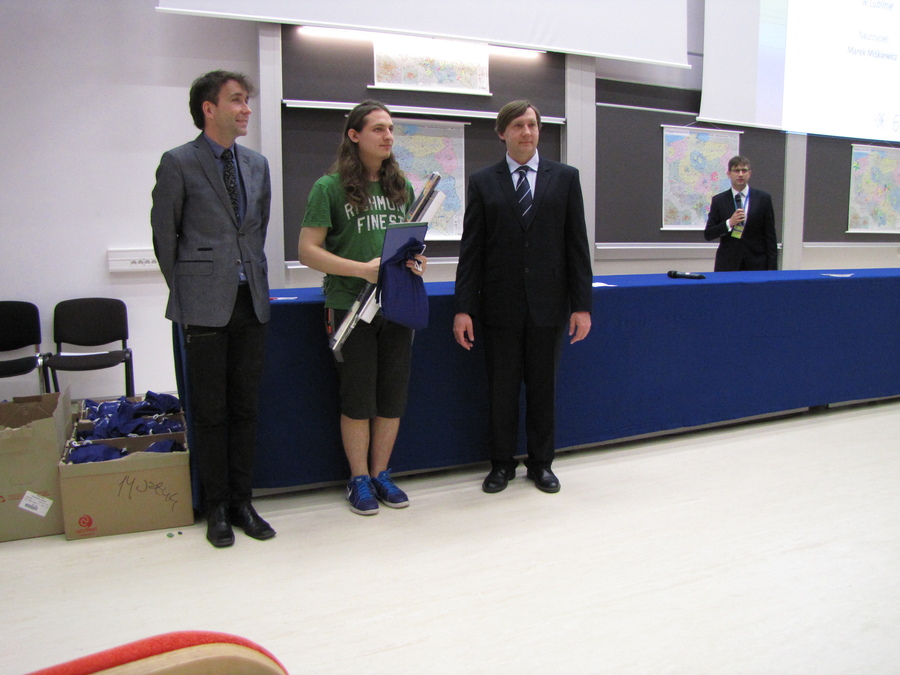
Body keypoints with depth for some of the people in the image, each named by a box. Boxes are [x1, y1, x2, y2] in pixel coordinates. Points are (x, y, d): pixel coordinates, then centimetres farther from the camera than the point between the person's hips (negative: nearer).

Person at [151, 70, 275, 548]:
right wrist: (183, 296, 3)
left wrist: (253, 276, 14)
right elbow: (164, 235, 1)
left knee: (246, 408, 10)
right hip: (205, 307, -4)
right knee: (211, 412, 3)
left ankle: (242, 501, 21)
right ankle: (217, 508, 17)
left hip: (251, 302, 5)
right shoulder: (178, 163, -2)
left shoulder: (257, 164, 13)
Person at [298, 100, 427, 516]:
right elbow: (307, 250, -10)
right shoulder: (330, 186, -4)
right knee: (358, 398, 3)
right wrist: (363, 269, -19)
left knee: (394, 396, 9)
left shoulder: (401, 186, 12)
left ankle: (381, 474, 26)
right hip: (350, 305, -5)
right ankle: (359, 480, 20)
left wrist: (415, 260, -2)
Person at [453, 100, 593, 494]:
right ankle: (502, 464, 25)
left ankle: (541, 463, 27)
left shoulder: (565, 177, 6)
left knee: (543, 387, 10)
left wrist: (582, 304, -2)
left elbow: (577, 245, 3)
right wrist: (464, 308, -6)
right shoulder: (482, 182, 4)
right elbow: (470, 250, 1)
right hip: (500, 306, 0)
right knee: (501, 389, 8)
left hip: (548, 305, 1)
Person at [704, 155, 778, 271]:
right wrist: (729, 223, -14)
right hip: (727, 265, 0)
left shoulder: (763, 198, 5)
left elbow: (770, 236, 5)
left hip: (756, 265, 0)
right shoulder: (718, 200, 5)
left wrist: (772, 268, -1)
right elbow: (708, 235, 2)